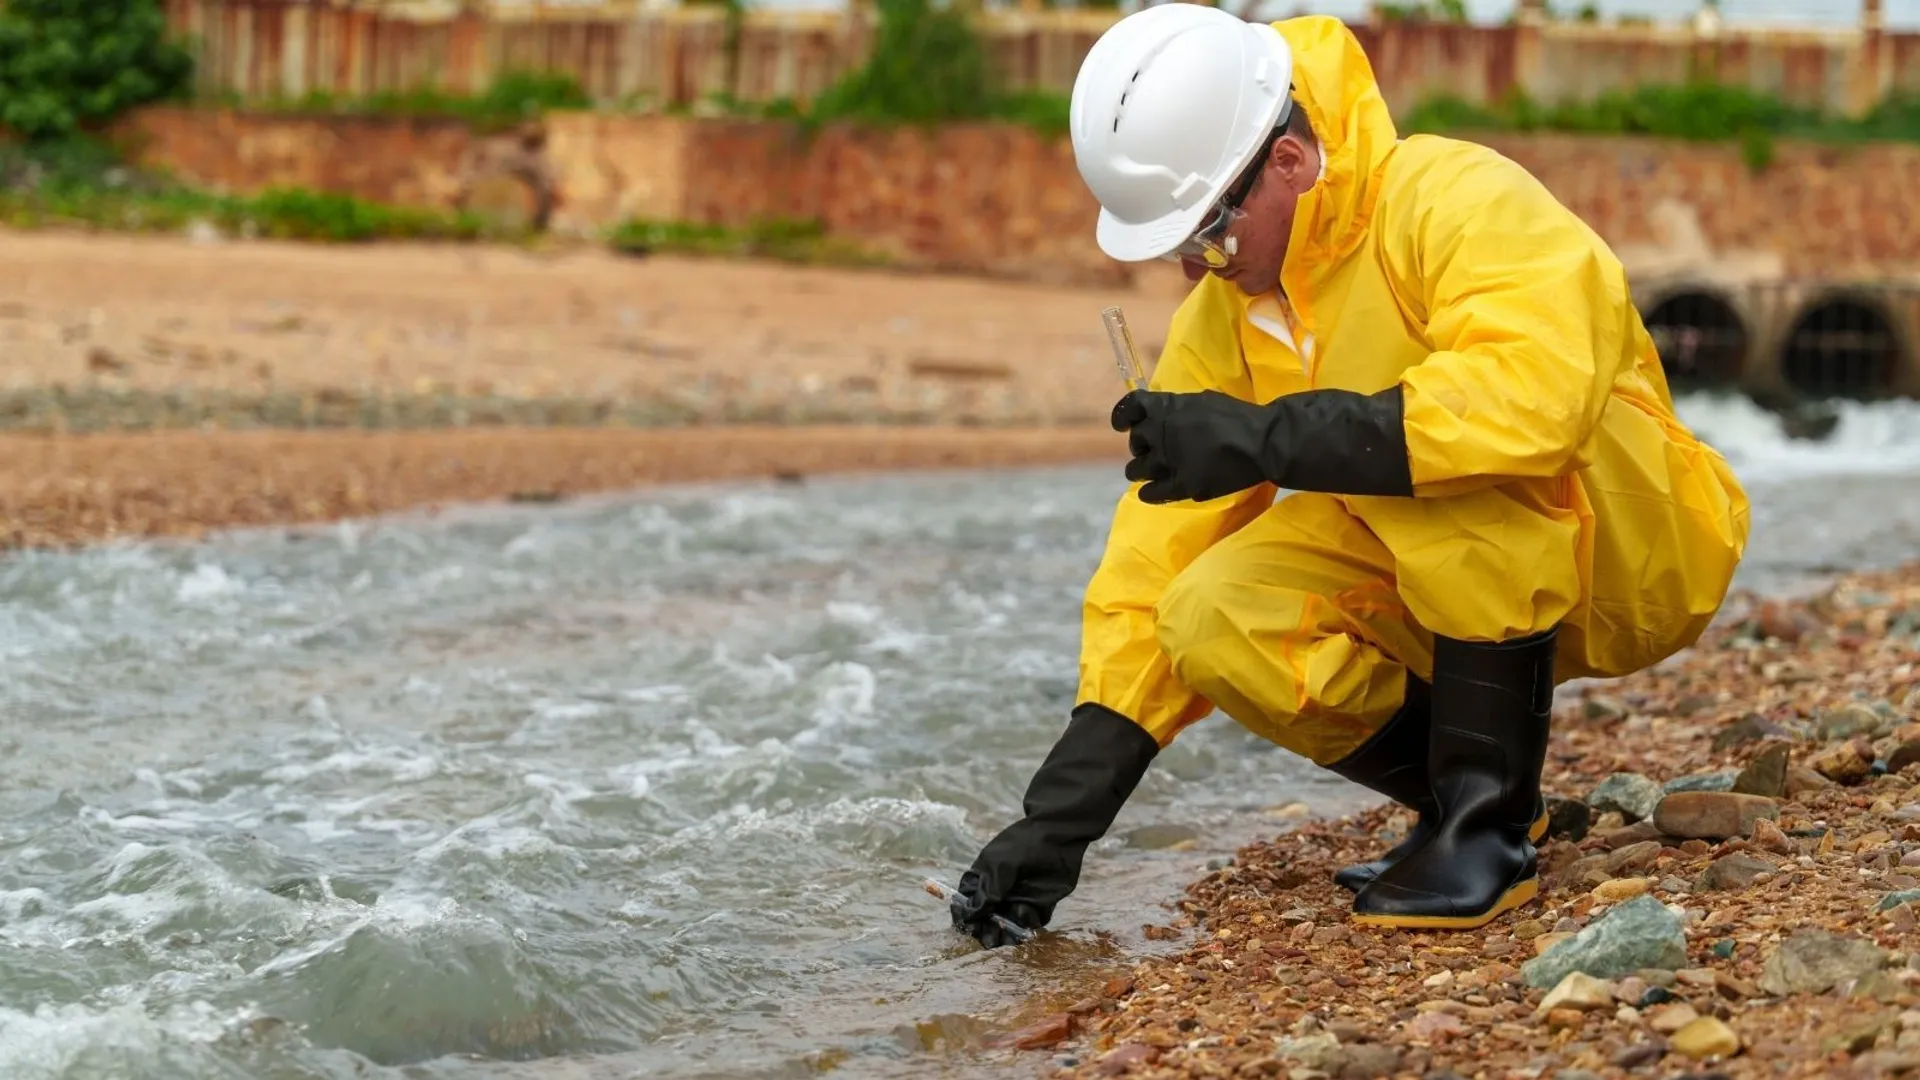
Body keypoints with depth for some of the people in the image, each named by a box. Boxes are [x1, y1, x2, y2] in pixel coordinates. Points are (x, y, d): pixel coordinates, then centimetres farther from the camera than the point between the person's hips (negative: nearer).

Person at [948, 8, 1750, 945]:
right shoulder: (1218, 323, -3)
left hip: (1633, 553, -6)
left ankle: (1492, 820, -23)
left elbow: (1537, 399, -43)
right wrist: (1064, 810, -11)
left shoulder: (1455, 199, -24)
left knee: (1449, 453, -36)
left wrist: (1266, 438, -40)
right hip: (1433, 581, 6)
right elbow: (1156, 566, -3)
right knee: (1217, 623, -19)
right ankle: (1456, 795, 3)